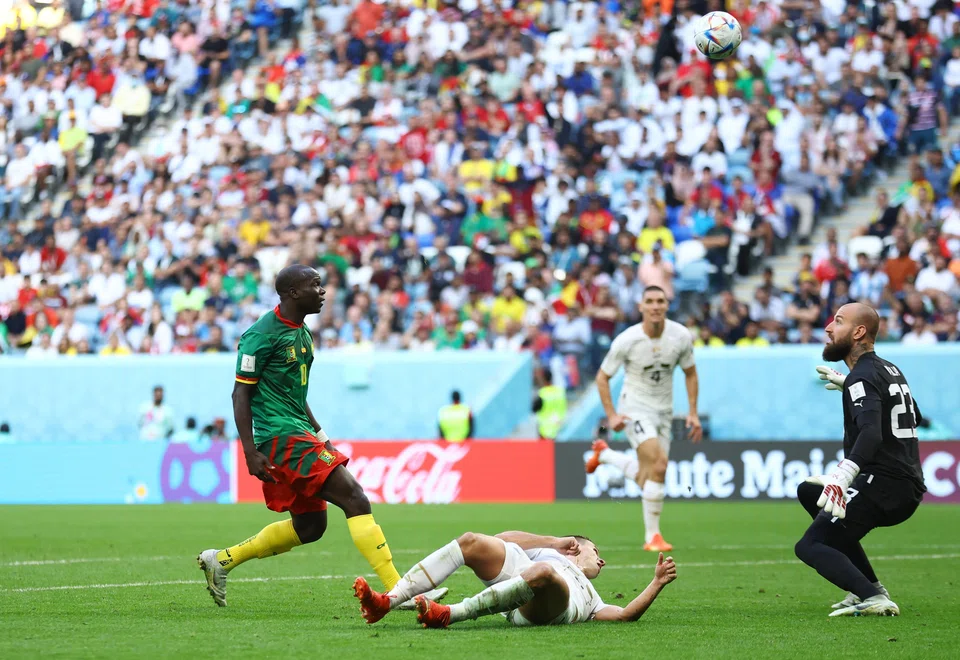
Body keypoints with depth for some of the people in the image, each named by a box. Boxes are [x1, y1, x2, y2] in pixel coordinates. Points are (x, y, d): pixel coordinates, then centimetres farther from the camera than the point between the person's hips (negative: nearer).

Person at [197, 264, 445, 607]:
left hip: (300, 434, 10)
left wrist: (320, 436, 23)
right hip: (280, 435, -10)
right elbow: (241, 392, -13)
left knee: (309, 526, 13)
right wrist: (250, 451, -18)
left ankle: (221, 560, 23)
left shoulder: (301, 333, 16)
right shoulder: (263, 334, -12)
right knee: (354, 498, -17)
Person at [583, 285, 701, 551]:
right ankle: (652, 536, -12)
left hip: (664, 411, 5)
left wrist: (693, 413, 2)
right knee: (658, 465, -24)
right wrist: (611, 415, -13)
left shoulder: (681, 337, -8)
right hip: (635, 408, -5)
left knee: (646, 481, 5)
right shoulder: (626, 340, -16)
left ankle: (604, 453, 34)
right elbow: (602, 377, -4)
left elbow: (690, 373, 9)